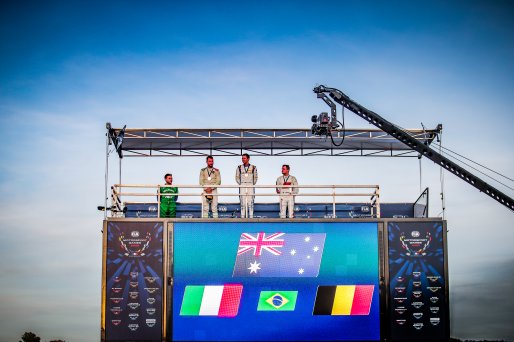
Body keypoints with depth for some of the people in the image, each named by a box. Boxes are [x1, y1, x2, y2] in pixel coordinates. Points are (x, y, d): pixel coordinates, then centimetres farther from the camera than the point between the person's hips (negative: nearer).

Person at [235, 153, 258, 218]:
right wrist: (240, 184, 4)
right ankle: (242, 217, -1)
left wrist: (252, 184, 4)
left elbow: (255, 177, 10)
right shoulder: (239, 168, 6)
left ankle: (251, 217, -2)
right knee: (242, 203, -2)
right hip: (242, 188, 1)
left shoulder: (253, 168, 4)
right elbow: (237, 177, 12)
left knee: (250, 203, -4)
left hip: (251, 188, -1)